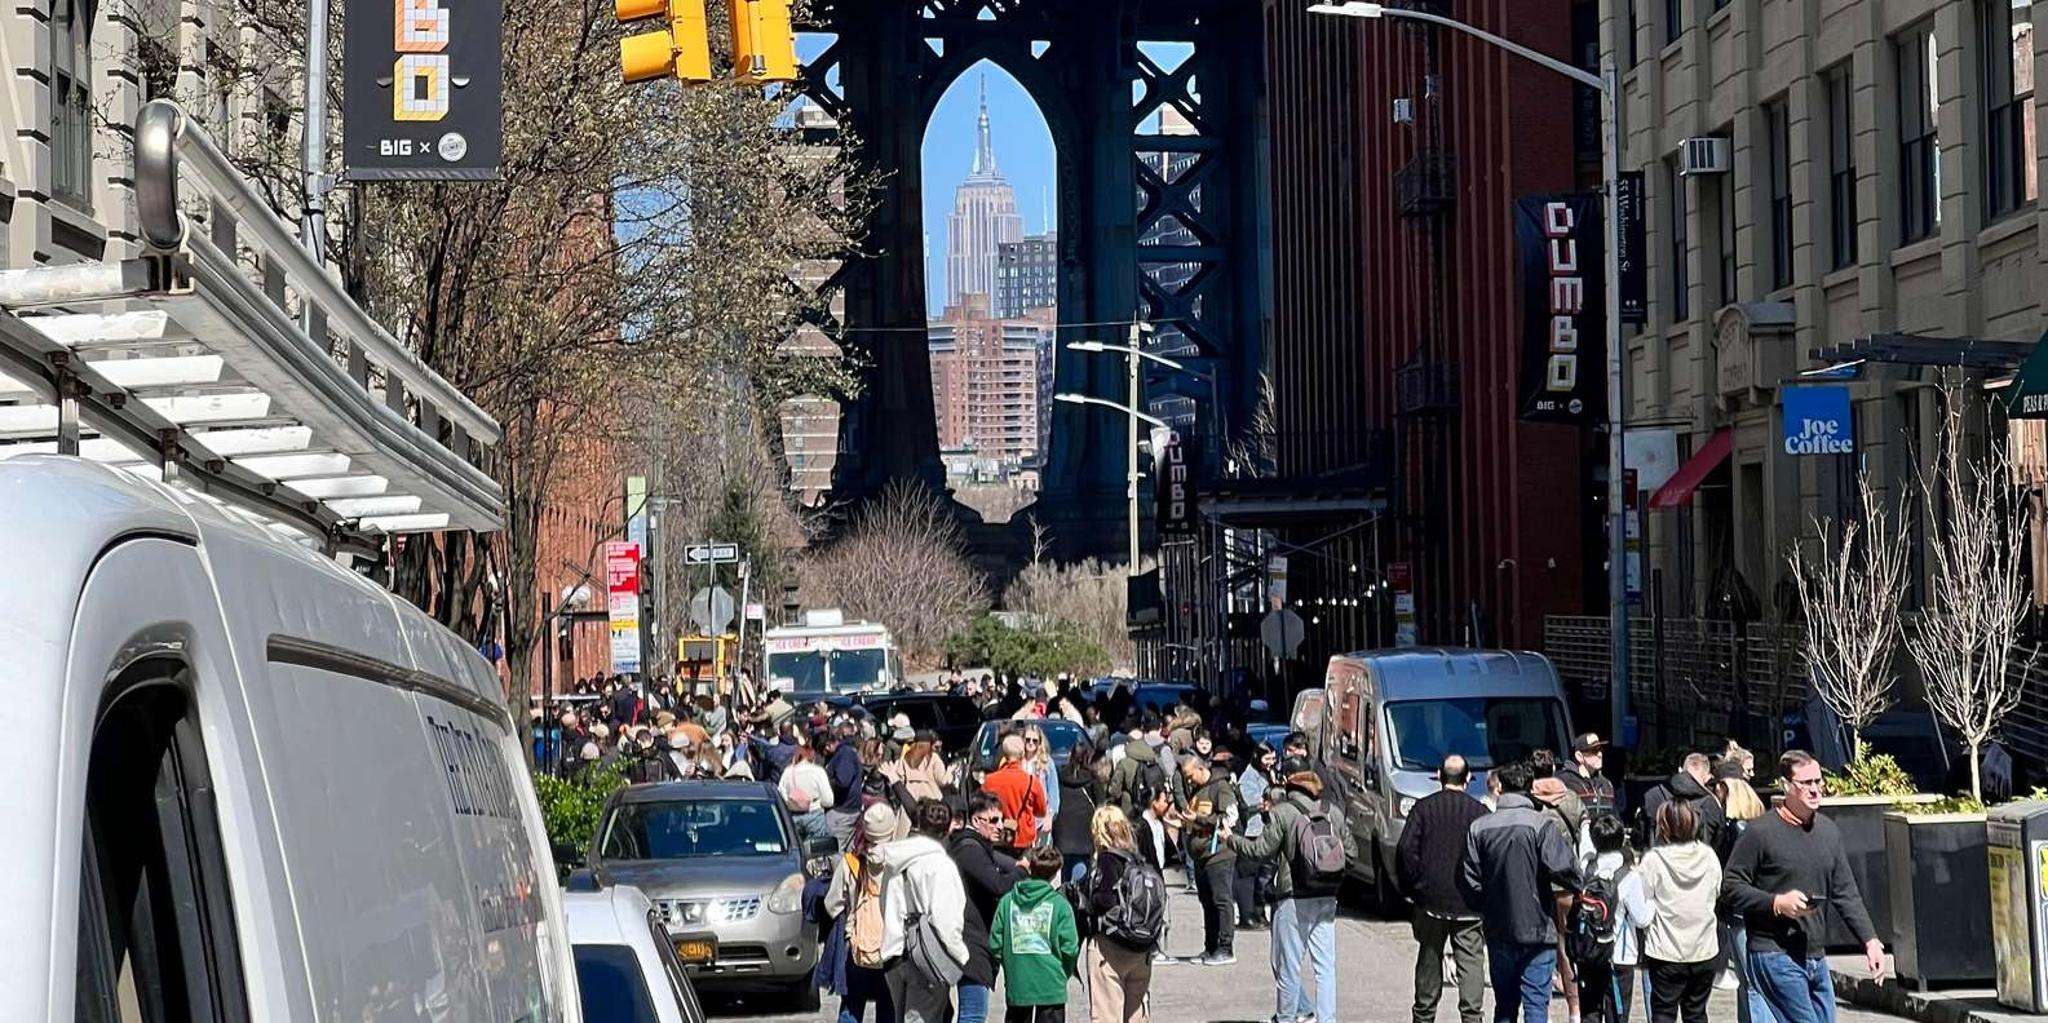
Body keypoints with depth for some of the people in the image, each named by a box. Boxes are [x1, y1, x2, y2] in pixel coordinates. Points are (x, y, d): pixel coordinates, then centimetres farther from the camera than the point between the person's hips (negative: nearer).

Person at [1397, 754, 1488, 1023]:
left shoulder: (1423, 807, -1)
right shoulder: (1479, 811, -3)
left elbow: (1406, 850, -5)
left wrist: (1411, 887, 5)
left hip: (1431, 900, 2)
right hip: (1469, 902, -2)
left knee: (1429, 959, 12)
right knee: (1470, 961, 1)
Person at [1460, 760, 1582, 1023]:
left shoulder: (1479, 827, 1)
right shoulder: (1540, 825, -11)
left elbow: (1468, 880, 2)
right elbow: (1564, 868, -19)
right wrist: (1573, 889, 2)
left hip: (1498, 932, 4)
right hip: (1537, 930, -4)